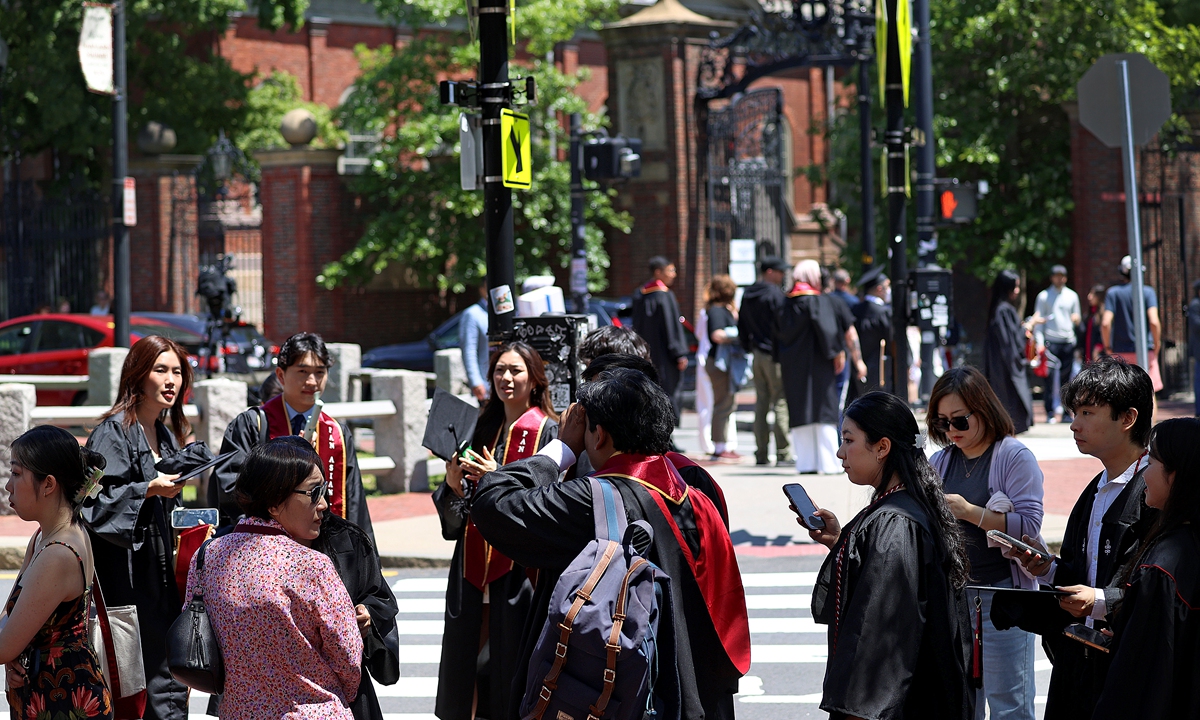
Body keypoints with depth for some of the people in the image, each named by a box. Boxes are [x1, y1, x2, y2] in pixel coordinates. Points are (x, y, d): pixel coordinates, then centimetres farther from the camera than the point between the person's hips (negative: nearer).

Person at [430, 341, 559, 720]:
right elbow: (455, 518, 15)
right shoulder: (484, 428, 14)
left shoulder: (546, 431, -3)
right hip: (474, 568, 6)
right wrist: (453, 486, -6)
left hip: (519, 571, -6)